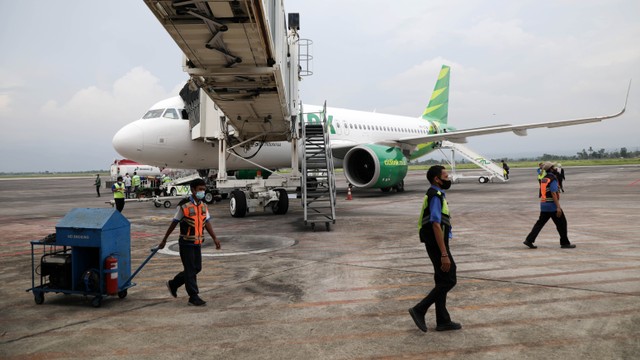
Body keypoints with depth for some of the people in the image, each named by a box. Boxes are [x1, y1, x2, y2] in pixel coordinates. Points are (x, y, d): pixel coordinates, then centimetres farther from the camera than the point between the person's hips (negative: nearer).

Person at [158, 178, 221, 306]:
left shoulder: (203, 206, 6)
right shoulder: (184, 205, -14)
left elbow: (207, 223, 9)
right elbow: (174, 223, -7)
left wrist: (214, 238, 1)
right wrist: (164, 240, -1)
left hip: (197, 243, 7)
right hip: (186, 243, -7)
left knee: (197, 268, 13)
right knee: (190, 270, -1)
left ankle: (173, 284, 31)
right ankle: (193, 297, 8)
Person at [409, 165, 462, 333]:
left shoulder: (435, 195, 14)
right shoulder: (435, 197, -18)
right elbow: (436, 226, -24)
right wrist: (444, 255, -26)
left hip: (436, 245, 10)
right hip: (438, 246, -10)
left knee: (442, 282, 13)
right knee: (449, 281, -4)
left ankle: (443, 321, 20)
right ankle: (419, 310, -1)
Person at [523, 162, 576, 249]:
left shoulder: (543, 179, 12)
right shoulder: (553, 179, -15)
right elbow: (554, 194, -21)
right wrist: (558, 207, -22)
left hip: (544, 205, 8)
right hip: (552, 205, -8)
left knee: (540, 223, 9)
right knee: (561, 223, 4)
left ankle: (529, 240, 4)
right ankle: (565, 243, 11)